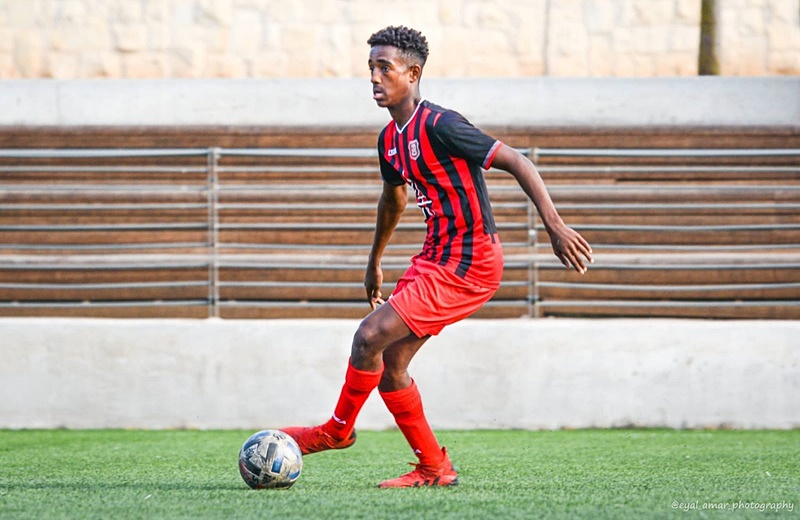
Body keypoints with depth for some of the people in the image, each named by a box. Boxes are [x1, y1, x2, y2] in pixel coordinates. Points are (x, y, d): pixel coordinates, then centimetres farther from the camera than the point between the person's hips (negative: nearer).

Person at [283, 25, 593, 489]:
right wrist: (375, 262, 37)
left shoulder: (439, 126, -19)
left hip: (468, 264, -9)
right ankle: (434, 468, 17)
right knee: (389, 365, 7)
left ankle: (338, 430, 9)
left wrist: (556, 228, -26)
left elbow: (517, 162, -20)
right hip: (435, 256, 9)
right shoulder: (391, 138, 9)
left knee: (370, 337, -13)